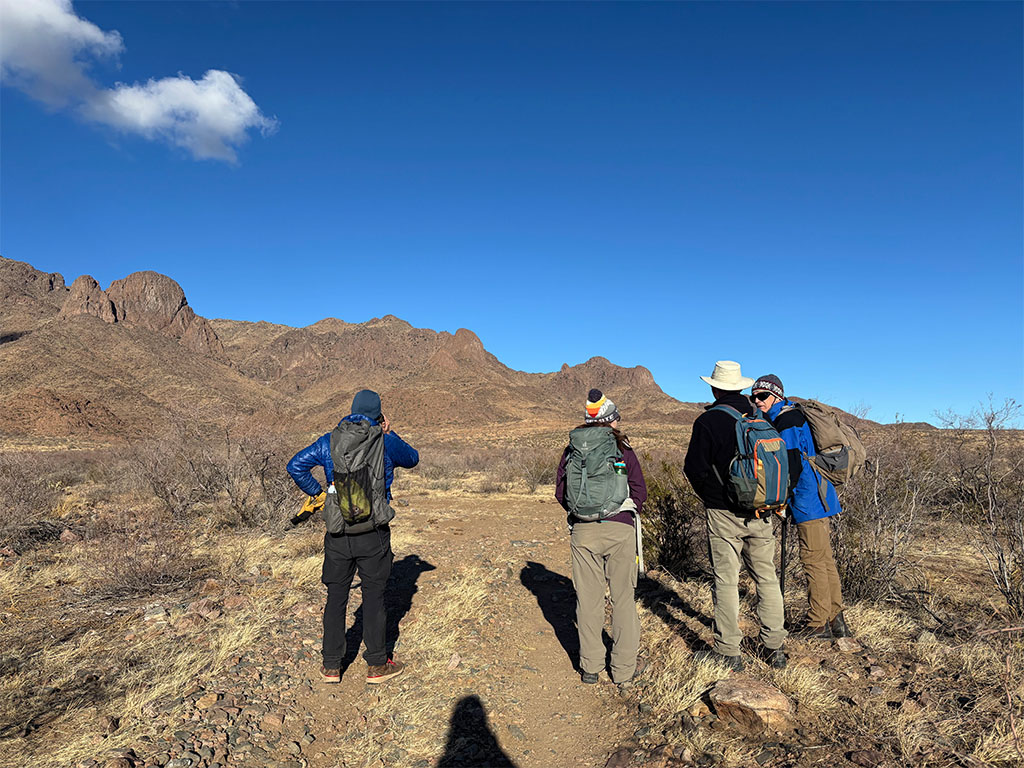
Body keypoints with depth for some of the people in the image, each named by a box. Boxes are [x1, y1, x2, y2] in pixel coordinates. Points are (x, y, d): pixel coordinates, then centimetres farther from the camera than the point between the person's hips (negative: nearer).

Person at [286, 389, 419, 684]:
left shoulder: (329, 441, 3)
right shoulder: (385, 442, -5)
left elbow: (296, 465, 2)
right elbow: (412, 459, 13)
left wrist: (317, 491, 8)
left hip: (338, 535, 3)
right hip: (373, 535, -2)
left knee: (336, 596, 14)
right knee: (374, 596, 9)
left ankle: (331, 666, 24)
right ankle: (376, 665, 19)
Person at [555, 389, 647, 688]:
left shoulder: (572, 449, 4)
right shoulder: (623, 450, -2)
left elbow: (560, 492, 6)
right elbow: (640, 492, 0)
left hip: (582, 531, 2)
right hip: (619, 529, -2)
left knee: (588, 598, 11)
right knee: (623, 598, 9)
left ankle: (590, 666, 21)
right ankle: (624, 670, 16)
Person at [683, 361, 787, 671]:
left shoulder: (708, 421, -10)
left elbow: (695, 468, -11)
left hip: (724, 513, -5)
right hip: (761, 514, 5)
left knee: (726, 581, 3)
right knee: (767, 578, 14)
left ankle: (728, 652, 10)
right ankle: (774, 648, 23)